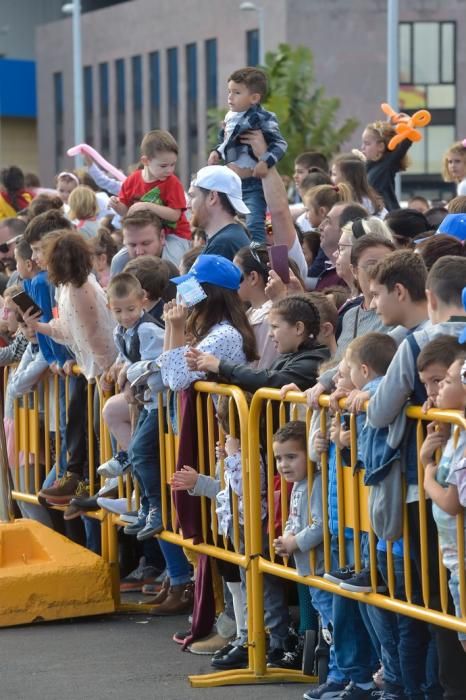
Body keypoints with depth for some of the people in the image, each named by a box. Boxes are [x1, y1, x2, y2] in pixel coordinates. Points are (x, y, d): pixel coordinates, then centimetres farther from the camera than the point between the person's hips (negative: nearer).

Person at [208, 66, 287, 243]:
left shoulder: (262, 119, -16)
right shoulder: (230, 117, 8)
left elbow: (280, 144, -18)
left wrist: (266, 162, -30)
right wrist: (216, 152, 7)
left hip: (253, 183, -9)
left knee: (254, 225, -12)